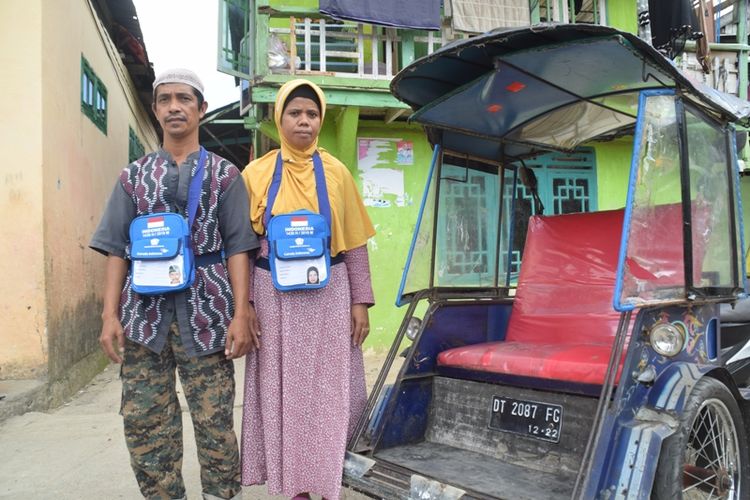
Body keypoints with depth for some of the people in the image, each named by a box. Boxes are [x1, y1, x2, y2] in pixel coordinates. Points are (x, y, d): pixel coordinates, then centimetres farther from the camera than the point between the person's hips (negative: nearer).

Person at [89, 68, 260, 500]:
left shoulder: (225, 175, 8)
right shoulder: (135, 176, 15)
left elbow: (237, 248, 2)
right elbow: (117, 248, 10)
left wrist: (241, 314, -7)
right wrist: (110, 314, 0)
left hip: (205, 309, -2)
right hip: (145, 311, 3)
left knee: (214, 420, 1)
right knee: (144, 420, 5)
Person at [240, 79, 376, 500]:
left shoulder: (336, 173, 3)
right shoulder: (256, 174, 2)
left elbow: (355, 242, 3)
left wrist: (361, 301, -2)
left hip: (328, 295, 0)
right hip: (274, 295, 0)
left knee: (333, 391, 4)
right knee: (283, 390, 7)